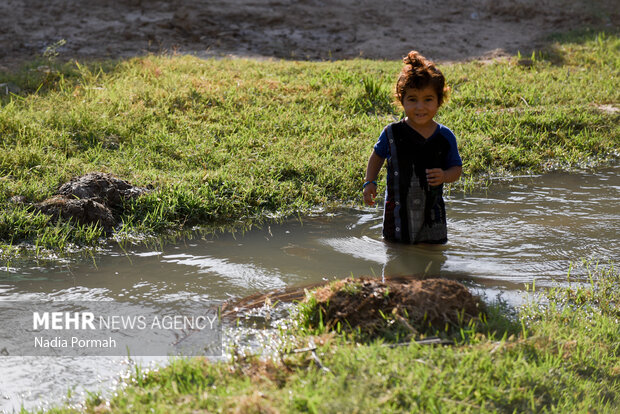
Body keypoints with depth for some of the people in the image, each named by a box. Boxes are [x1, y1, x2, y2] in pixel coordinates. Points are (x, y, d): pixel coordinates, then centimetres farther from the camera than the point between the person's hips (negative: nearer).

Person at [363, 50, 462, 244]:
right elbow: (377, 155, 9)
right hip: (398, 211, 0)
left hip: (432, 211, 1)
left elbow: (457, 168, 1)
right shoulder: (392, 133, -8)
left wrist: (444, 176, -20)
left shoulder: (445, 137, -7)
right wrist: (369, 182, 0)